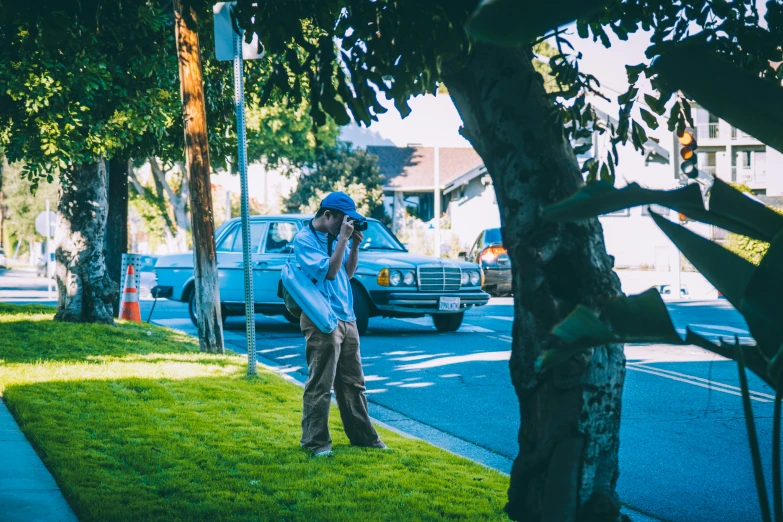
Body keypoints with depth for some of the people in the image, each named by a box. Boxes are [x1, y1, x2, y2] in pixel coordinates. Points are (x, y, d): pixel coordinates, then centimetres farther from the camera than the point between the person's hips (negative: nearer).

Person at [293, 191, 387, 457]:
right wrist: (343, 240, -17)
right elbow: (328, 271, -19)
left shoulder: (335, 237, 13)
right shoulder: (305, 239, -10)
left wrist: (354, 246, 3)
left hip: (346, 318, 8)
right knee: (320, 385, -6)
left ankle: (363, 436, 23)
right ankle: (316, 442, 0)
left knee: (353, 383, 15)